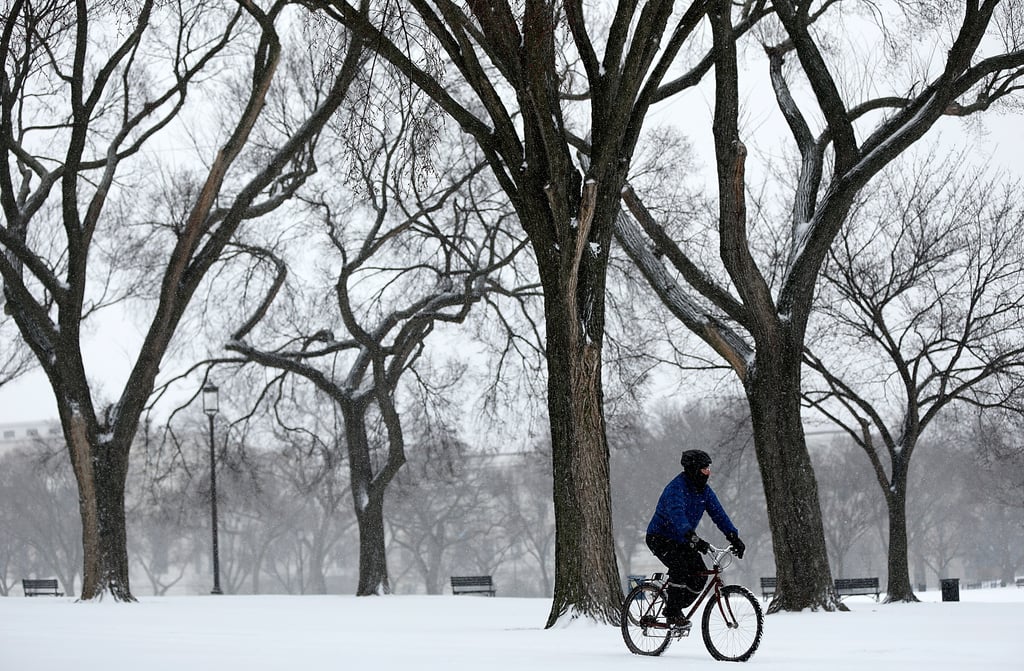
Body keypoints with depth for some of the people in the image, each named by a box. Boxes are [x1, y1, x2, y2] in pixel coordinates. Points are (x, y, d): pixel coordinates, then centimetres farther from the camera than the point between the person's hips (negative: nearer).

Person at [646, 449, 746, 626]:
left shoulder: (705, 490, 0)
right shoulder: (676, 488, -26)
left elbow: (718, 514, -4)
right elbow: (677, 515, -41)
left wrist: (734, 538, -17)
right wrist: (694, 539, -54)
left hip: (681, 540, 8)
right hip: (660, 537, -8)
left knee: (700, 574, -8)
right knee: (679, 566, -29)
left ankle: (677, 607, 8)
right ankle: (673, 613, -17)